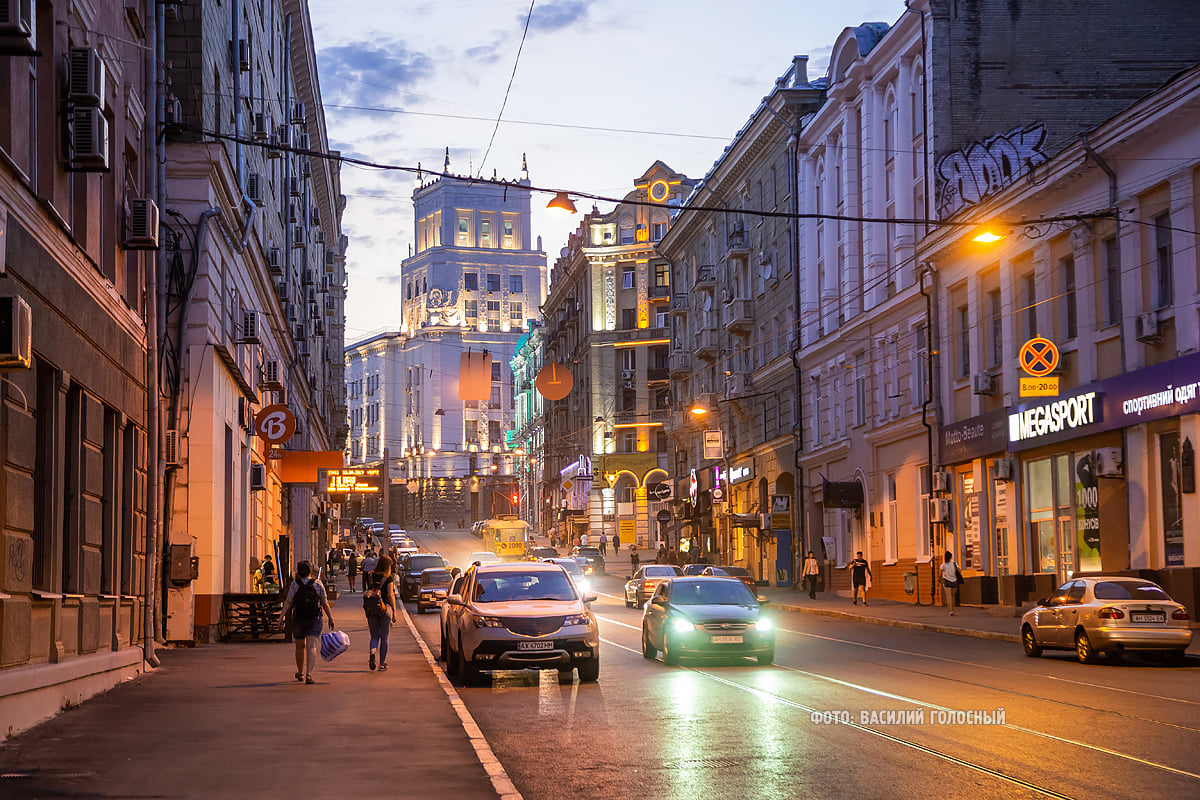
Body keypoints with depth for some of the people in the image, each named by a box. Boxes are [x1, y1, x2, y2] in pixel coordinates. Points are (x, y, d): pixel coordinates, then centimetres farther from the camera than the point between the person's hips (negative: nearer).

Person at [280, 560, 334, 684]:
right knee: (311, 647, -5)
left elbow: (288, 602, -11)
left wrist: (283, 615, -11)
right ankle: (308, 674, -21)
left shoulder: (295, 584, -3)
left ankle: (300, 673, 33)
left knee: (300, 646, 17)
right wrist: (330, 618, 8)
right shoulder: (318, 584, -1)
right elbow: (325, 603, 1)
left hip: (298, 619, 1)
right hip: (314, 620, -1)